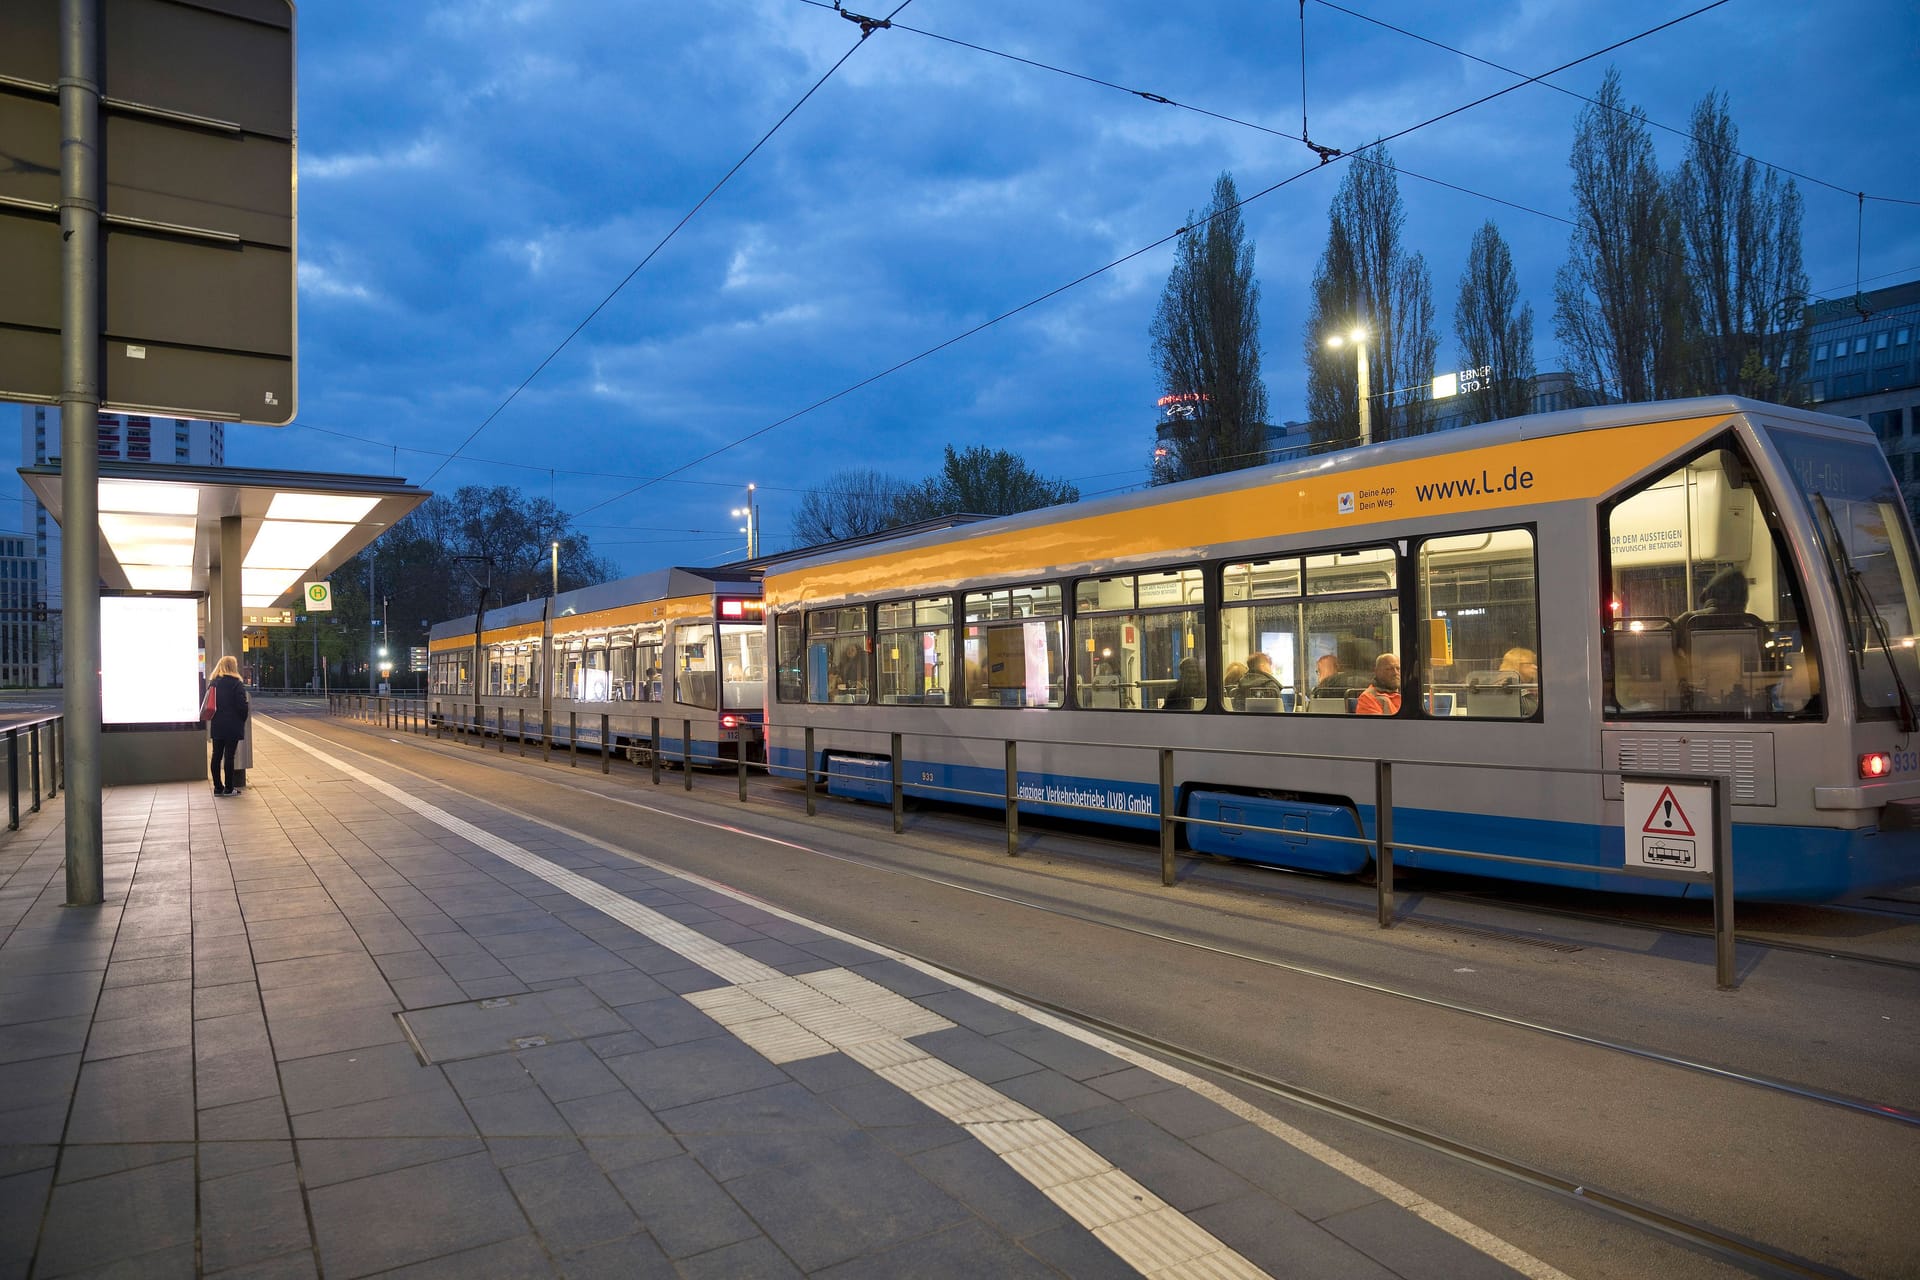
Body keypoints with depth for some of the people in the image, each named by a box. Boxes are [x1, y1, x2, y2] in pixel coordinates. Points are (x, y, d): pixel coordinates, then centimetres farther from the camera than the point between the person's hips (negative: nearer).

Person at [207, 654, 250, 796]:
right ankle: (228, 788, 3)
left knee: (217, 756, 10)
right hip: (232, 726, -5)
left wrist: (214, 718, 18)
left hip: (216, 726, 5)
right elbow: (242, 705, -12)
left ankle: (217, 787, 15)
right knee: (229, 756, -2)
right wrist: (243, 720, 3)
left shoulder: (213, 683, 7)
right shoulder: (236, 684, -10)